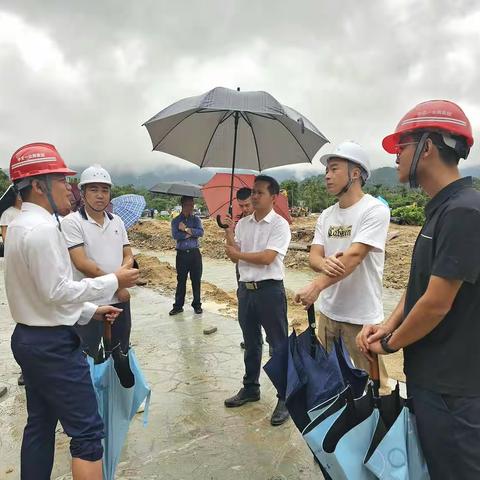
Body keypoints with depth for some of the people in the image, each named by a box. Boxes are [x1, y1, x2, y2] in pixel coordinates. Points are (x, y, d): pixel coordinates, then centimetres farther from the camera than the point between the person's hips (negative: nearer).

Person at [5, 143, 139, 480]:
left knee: (40, 424, 21)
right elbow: (58, 291, -22)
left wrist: (90, 311, 13)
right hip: (52, 343, -10)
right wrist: (113, 281, -13)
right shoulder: (42, 228, -20)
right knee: (87, 432, -2)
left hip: (29, 337, 10)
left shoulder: (19, 225, 11)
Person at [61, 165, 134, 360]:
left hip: (120, 300, 6)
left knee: (121, 354, 20)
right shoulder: (72, 222, -10)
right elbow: (82, 263, -18)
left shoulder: (117, 221, 7)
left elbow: (128, 256, 8)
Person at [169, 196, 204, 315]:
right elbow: (175, 235, -11)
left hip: (195, 253, 1)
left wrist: (186, 229, -13)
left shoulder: (196, 219, 8)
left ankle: (197, 305, 17)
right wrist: (191, 234, -10)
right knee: (181, 280, 4)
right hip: (182, 254, -1)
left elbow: (201, 232, -10)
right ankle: (178, 306, 14)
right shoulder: (176, 220, 6)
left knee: (196, 280, 5)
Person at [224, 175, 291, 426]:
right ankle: (250, 388, 35)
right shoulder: (242, 224, 8)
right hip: (246, 289, 6)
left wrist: (238, 253, -8)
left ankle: (285, 398, 15)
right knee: (251, 344, 19)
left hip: (270, 290, -6)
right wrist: (229, 237, -11)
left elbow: (267, 257, -20)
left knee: (279, 346, 3)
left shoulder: (279, 225, -10)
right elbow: (234, 257, 6)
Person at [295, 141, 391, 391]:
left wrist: (317, 285, -31)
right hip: (328, 312, 7)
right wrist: (324, 263, -23)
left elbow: (355, 255, -24)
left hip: (362, 317, -7)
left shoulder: (375, 209, -13)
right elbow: (314, 255, 1)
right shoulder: (326, 215, 9)